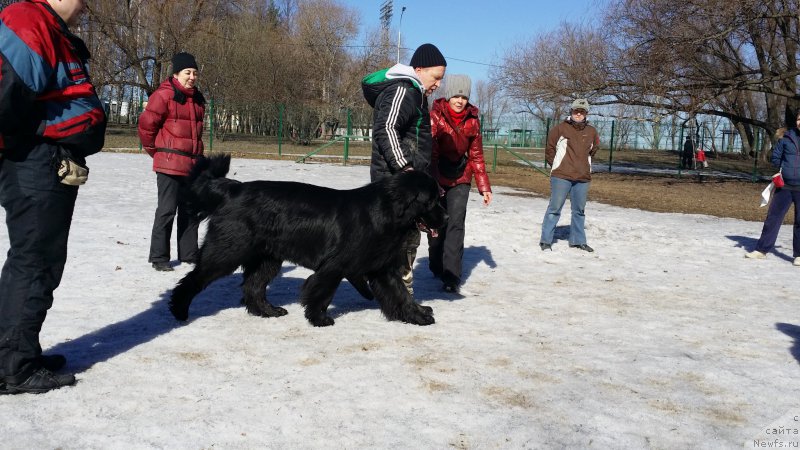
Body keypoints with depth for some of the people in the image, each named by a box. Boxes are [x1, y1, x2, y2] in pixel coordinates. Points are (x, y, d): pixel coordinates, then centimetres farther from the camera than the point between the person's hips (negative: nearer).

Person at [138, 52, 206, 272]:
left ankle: (189, 254, 23)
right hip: (170, 163, -7)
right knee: (167, 209, -4)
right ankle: (158, 257, 5)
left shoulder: (197, 99, 13)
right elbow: (146, 125, -7)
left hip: (193, 164, 7)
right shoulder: (164, 95, -10)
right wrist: (155, 151, 3)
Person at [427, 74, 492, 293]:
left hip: (460, 178, 2)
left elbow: (476, 155, 5)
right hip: (436, 176, -1)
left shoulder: (472, 120, -1)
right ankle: (437, 266, 30)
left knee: (456, 223, -10)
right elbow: (430, 152, -19)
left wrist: (484, 187, 3)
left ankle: (451, 275, -11)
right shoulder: (435, 116, -13)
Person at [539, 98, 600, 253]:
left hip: (583, 178, 4)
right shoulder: (560, 128, -4)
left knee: (579, 210, 13)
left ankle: (578, 240, 24)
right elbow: (550, 149, 5)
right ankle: (546, 240, 3)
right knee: (555, 208, -4)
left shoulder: (592, 132, 7)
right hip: (561, 176, -4)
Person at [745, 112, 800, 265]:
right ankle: (761, 250, 11)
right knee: (773, 217, 4)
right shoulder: (787, 138, 3)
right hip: (784, 186, 2)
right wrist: (785, 168, -1)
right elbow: (775, 157, 12)